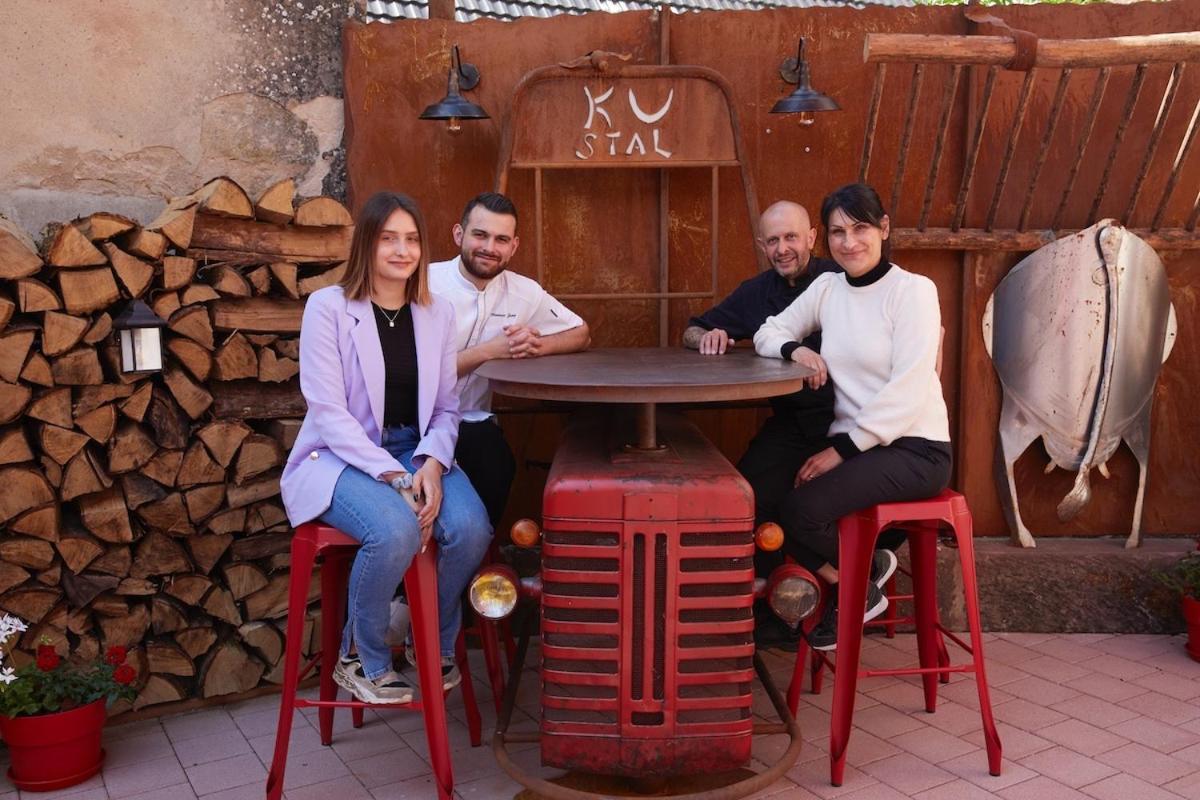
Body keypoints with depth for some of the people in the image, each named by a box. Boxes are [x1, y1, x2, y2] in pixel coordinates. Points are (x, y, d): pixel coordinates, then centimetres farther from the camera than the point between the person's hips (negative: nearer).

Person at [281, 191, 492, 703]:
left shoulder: (437, 314, 8)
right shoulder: (328, 307, -6)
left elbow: (446, 407, 8)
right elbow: (327, 411, -12)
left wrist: (432, 464, -13)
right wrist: (393, 476, -22)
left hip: (417, 453, 4)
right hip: (342, 457, -4)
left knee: (471, 528, -25)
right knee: (396, 531, -34)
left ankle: (436, 646, 5)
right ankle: (360, 660, -4)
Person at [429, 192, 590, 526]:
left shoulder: (522, 291, 4)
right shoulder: (426, 284, -9)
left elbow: (581, 334, 13)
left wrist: (540, 344, -9)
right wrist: (488, 351, -20)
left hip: (473, 423, 3)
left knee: (498, 467, -27)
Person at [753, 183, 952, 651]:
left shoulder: (913, 289, -9)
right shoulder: (826, 288, 8)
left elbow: (908, 391, -16)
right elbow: (767, 333, 16)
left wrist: (842, 447, -19)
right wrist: (795, 349, -8)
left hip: (913, 449, -6)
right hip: (851, 445, 6)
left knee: (801, 510, -26)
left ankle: (861, 591, 6)